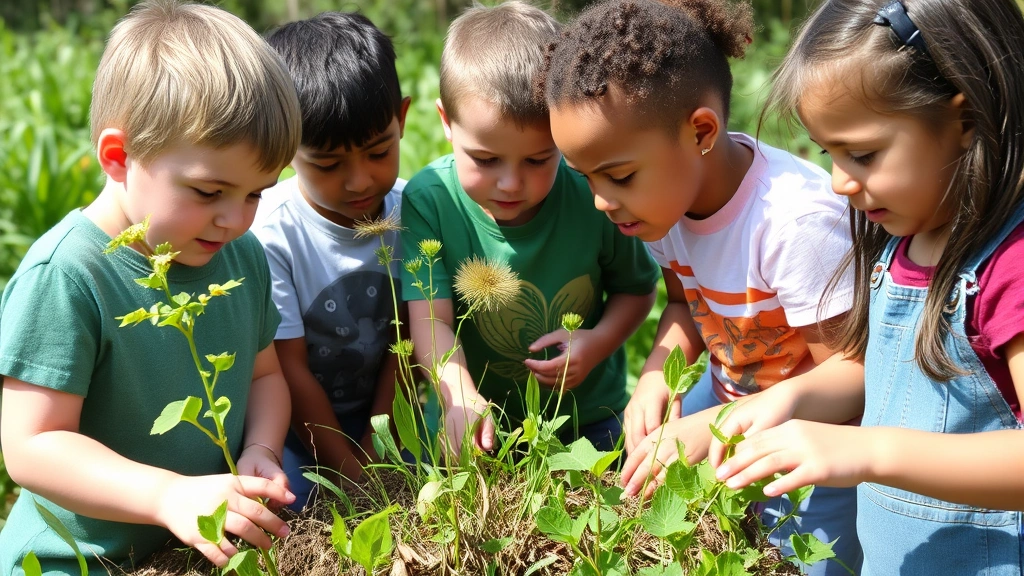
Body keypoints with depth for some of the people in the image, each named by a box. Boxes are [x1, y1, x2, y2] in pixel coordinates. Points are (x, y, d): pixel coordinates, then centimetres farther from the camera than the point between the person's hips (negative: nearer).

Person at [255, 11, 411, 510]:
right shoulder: (270, 234, -19)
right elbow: (290, 370, -16)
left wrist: (376, 449, -10)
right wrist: (350, 474, -17)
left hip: (379, 416, 4)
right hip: (293, 426, -3)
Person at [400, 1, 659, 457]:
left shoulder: (594, 200, -16)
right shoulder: (428, 200, -18)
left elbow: (636, 287, 1)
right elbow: (430, 316, -24)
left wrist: (599, 342, -18)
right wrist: (461, 398, -40)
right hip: (475, 424, 0)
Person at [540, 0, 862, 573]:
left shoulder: (796, 220, -35)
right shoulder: (664, 191, -12)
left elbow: (853, 371, -27)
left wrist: (720, 424, -35)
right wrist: (657, 373, -16)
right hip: (732, 390, 6)